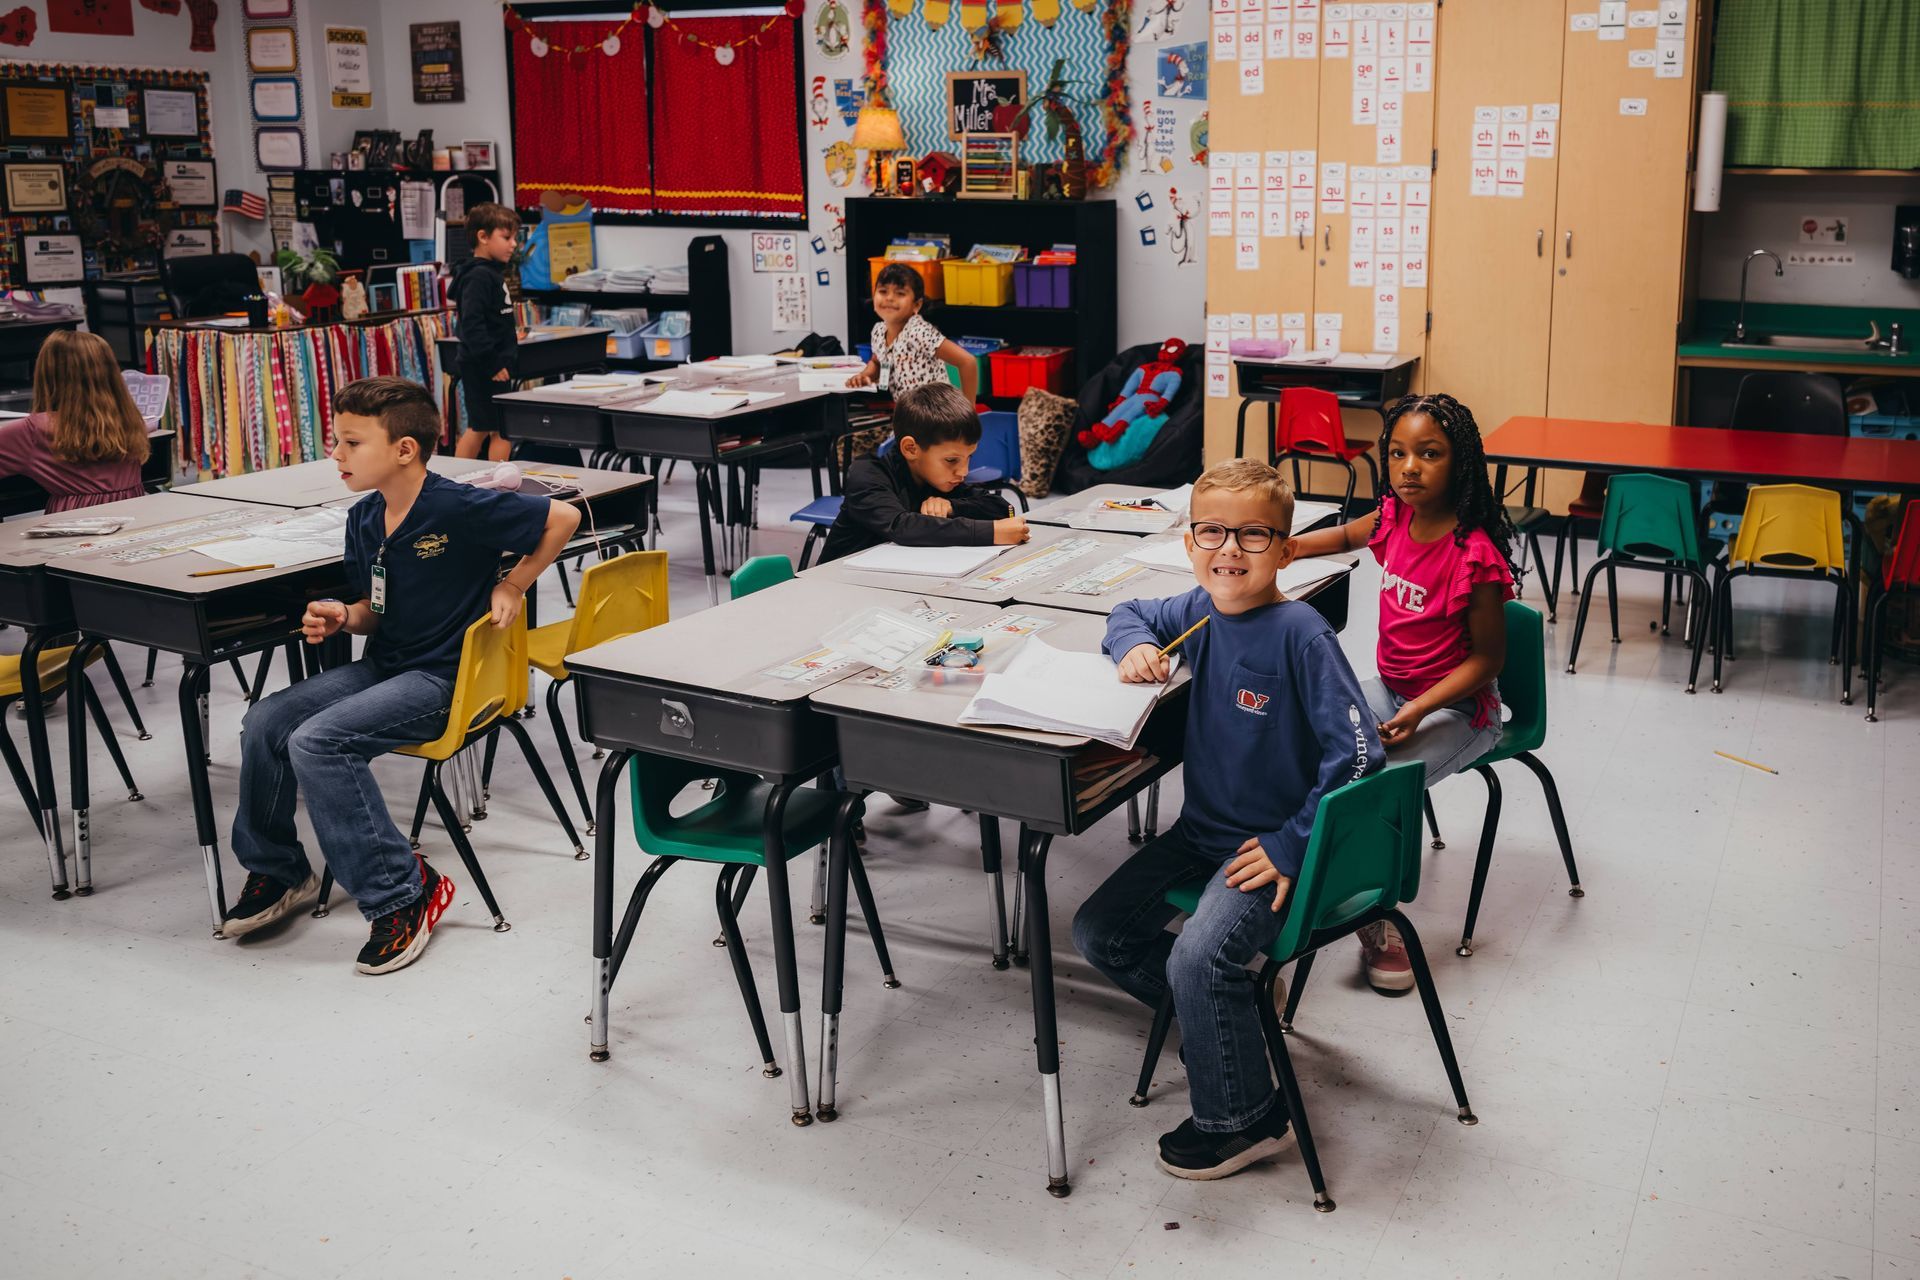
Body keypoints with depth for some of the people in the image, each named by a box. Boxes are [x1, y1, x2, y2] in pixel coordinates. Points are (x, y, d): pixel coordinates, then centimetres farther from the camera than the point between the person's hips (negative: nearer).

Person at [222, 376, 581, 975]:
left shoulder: (459, 508, -19)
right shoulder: (364, 518, 6)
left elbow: (563, 518, -11)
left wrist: (511, 587, -9)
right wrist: (343, 617, -5)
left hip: (444, 677, -8)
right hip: (382, 664, 8)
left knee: (316, 741, -25)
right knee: (264, 724, -5)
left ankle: (404, 892, -14)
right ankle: (276, 870, 16)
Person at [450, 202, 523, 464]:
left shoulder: (492, 273, 14)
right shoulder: (478, 276, -16)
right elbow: (472, 324, -24)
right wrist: (492, 364, -25)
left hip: (492, 366, 10)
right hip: (486, 369, -10)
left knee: (478, 429, 16)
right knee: (502, 431, -6)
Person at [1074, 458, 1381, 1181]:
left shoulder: (1299, 633, -21)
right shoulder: (1199, 612, -1)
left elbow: (1355, 753, -23)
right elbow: (1130, 614, 21)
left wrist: (1292, 847, -21)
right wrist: (1135, 645, -4)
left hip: (1271, 842, -8)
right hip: (1202, 828, 8)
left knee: (1198, 958, -26)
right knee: (1097, 931, 4)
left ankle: (1245, 1120, -2)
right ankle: (1224, 1013, 24)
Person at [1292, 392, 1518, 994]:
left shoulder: (1474, 555, -22)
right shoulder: (1394, 519, -2)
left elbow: (1487, 657, -15)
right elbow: (1345, 535, 20)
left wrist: (1419, 711, -25)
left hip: (1458, 707, -7)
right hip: (1390, 689, 7)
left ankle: (1378, 921, -5)